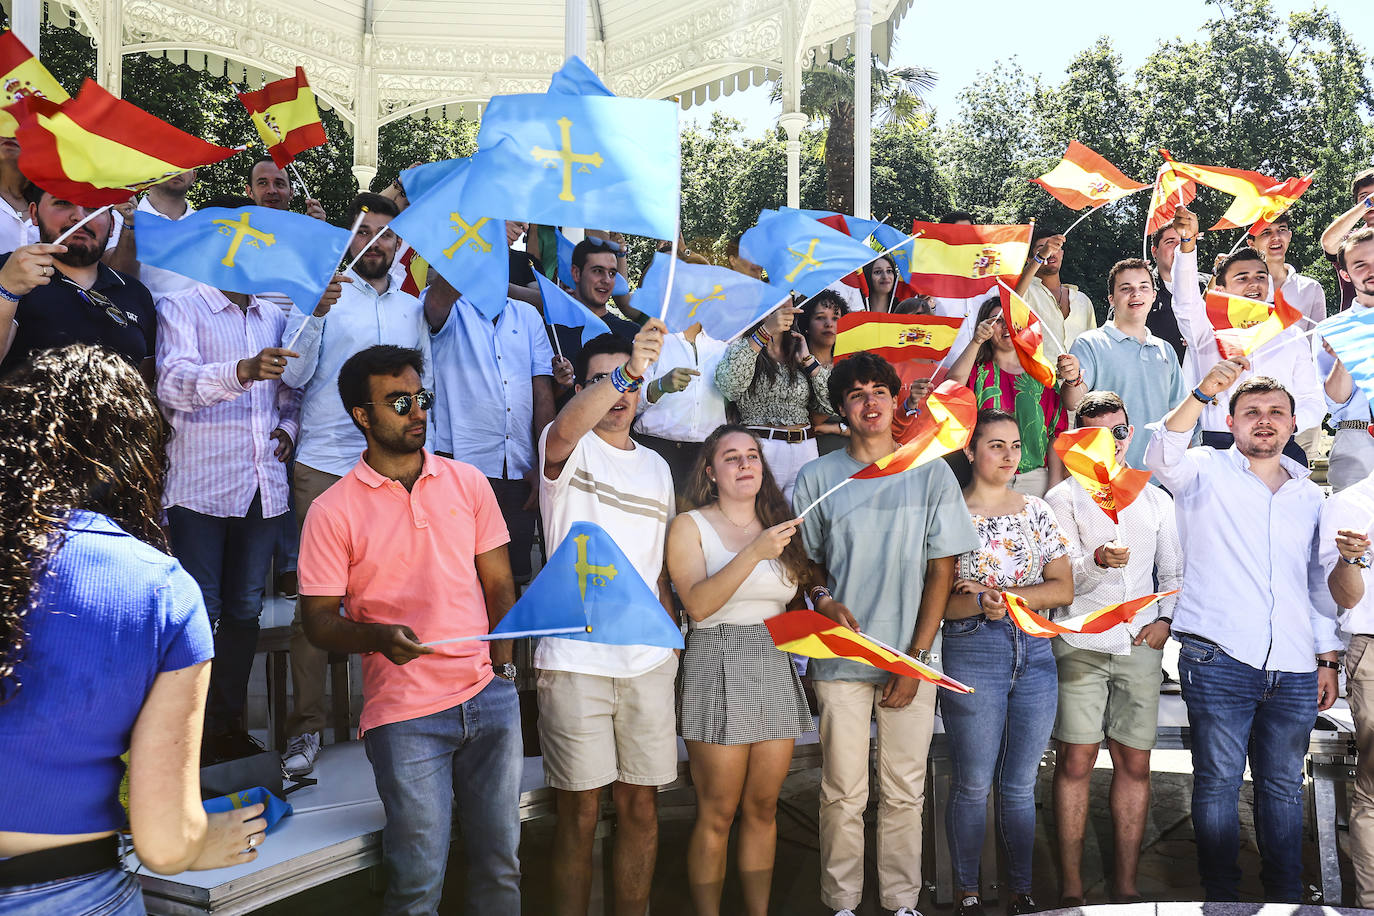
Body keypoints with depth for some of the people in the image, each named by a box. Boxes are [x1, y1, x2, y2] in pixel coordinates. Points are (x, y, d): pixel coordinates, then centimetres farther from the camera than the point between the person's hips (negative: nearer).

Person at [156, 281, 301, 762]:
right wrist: (242, 371, -37)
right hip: (200, 487, -5)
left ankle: (228, 723, 20)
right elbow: (174, 384, -19)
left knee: (244, 609, 10)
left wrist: (289, 425, 7)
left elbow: (293, 389, 29)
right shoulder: (181, 309, -1)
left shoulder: (274, 318, 17)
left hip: (263, 487, 5)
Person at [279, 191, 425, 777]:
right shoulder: (318, 294, 6)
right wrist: (318, 311, -16)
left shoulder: (411, 308, 18)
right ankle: (306, 726, 4)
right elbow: (294, 375, -4)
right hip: (324, 466, -3)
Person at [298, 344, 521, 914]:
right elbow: (319, 622, -1)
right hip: (404, 715, -3)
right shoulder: (332, 512, -3)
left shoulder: (467, 483, 8)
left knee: (501, 865, 10)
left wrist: (503, 661, -2)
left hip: (489, 697, 3)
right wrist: (378, 636, -21)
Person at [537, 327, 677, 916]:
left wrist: (672, 638, 12)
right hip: (576, 658, -4)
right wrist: (626, 370, -41)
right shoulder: (571, 450, -1)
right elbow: (562, 434, -28)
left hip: (648, 661, 5)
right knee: (579, 813, 2)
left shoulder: (656, 467, 15)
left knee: (641, 806, 11)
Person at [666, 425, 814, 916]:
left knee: (763, 808, 10)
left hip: (776, 672, 5)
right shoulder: (691, 526, -1)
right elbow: (698, 604, -16)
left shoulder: (779, 526, 15)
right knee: (717, 814, -2)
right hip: (718, 670, -5)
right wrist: (755, 553, -22)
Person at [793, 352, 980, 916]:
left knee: (904, 791, 6)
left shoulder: (932, 474, 4)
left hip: (913, 658, 0)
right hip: (841, 656, 0)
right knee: (843, 792, 3)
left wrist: (916, 656, -4)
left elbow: (942, 569, 3)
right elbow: (804, 559, 15)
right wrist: (823, 600, -8)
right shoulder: (818, 478, 5)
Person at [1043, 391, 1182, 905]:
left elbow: (1173, 572, 20)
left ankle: (1126, 886, 15)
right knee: (1075, 762, -3)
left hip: (1140, 647, 3)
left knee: (1135, 764, 5)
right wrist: (1097, 561, -27)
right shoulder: (1064, 498, 3)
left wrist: (1165, 618, 3)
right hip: (1081, 645, -3)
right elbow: (1063, 578, -6)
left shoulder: (1156, 500, 15)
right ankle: (1071, 890, 4)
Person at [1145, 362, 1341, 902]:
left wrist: (1327, 658, 15)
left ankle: (1286, 897, 24)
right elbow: (1162, 457, -19)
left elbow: (1320, 582, 21)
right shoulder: (1207, 473, 4)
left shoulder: (1309, 496, 18)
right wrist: (1204, 392, -32)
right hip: (1219, 660, -4)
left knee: (1283, 785, 12)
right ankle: (1221, 897, 14)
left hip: (1294, 670, 4)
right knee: (1218, 782, 2)